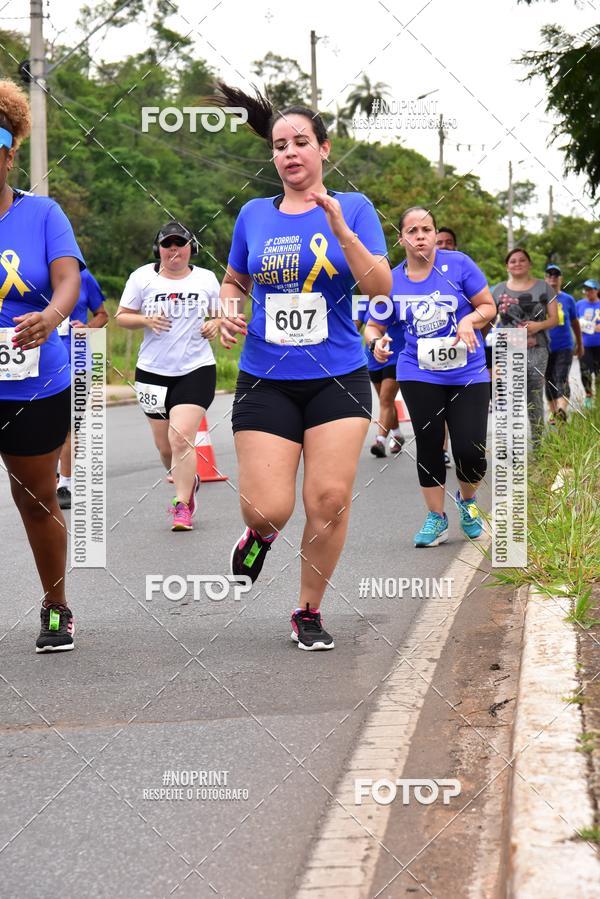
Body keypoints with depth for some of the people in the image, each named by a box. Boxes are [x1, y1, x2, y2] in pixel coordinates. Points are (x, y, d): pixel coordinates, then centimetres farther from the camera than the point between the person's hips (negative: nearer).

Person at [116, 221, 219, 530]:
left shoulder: (206, 279, 5)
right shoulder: (143, 277, 2)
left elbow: (222, 315, 18)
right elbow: (121, 316, 6)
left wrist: (215, 324, -4)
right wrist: (146, 320, -13)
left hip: (196, 369, -2)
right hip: (153, 371, 2)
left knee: (181, 438, -17)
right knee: (165, 446, 9)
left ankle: (183, 507, -10)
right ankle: (188, 482, 39)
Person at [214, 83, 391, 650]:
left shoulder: (353, 208, 1)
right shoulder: (254, 215, 7)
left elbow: (380, 288, -9)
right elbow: (234, 281, 21)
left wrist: (340, 228, -21)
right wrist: (227, 311, -1)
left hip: (337, 378, -1)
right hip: (266, 381, 1)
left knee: (329, 501, -5)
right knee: (269, 509, -8)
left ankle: (309, 612, 15)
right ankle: (259, 532, 30)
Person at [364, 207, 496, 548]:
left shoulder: (457, 263, -7)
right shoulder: (391, 280, -1)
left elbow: (488, 306, -1)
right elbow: (374, 325, 9)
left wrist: (470, 320, -21)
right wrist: (376, 341, -13)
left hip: (468, 374, -1)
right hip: (419, 375, 1)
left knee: (471, 452, -7)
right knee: (429, 447, 2)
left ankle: (467, 500, 25)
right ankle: (437, 518, 19)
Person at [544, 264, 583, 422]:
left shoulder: (568, 299, 4)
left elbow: (575, 323, 15)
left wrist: (579, 345, 23)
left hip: (564, 347, -2)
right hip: (545, 348, 2)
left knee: (561, 379, -16)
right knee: (549, 382, 11)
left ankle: (562, 410, -32)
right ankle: (553, 412, 24)